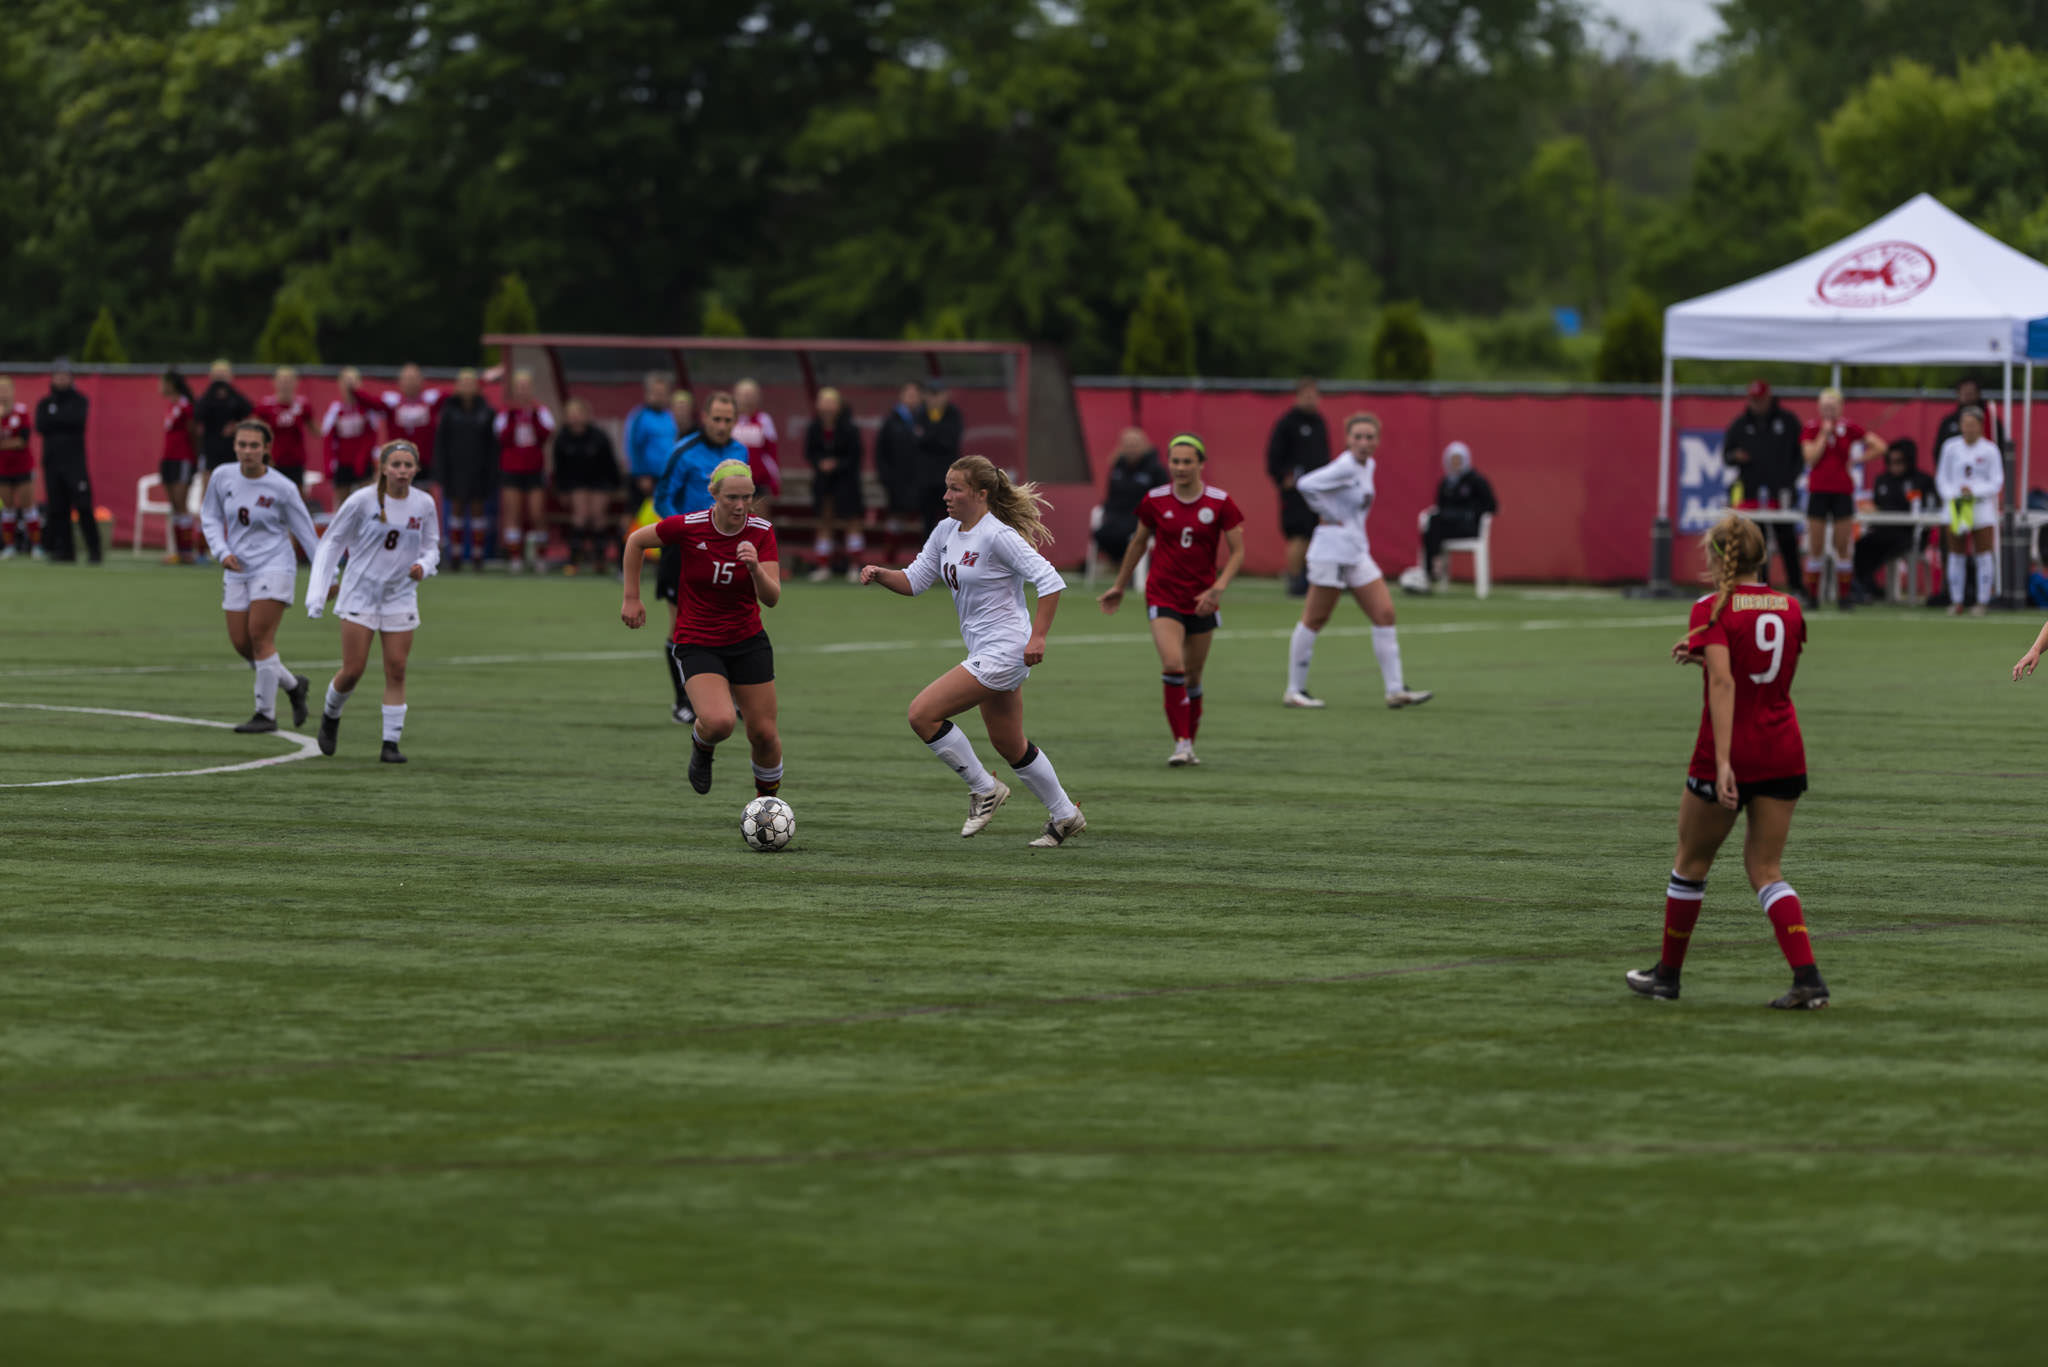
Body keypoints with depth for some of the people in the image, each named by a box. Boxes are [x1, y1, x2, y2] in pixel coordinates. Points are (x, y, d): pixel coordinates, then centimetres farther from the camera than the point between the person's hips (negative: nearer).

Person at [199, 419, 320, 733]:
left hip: (273, 567, -5)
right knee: (241, 643, 3)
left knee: (260, 637, -12)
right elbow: (210, 516, 12)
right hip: (237, 571, 5)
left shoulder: (282, 488, -11)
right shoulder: (223, 477, -1)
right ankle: (293, 685, 27)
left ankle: (266, 714, -1)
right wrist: (222, 551, -5)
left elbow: (306, 532, -2)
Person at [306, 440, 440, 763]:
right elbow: (332, 542, -3)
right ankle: (330, 714, 28)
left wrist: (423, 566, -13)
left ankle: (390, 745, 0)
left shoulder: (424, 504, -2)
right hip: (360, 593, -3)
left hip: (401, 596, 3)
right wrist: (318, 592, -6)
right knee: (353, 670, -3)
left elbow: (431, 548, 11)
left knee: (396, 672, -4)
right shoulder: (363, 501, -12)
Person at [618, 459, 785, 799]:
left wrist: (755, 568, -34)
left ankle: (768, 800, 30)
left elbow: (772, 599, -15)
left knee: (764, 734, 2)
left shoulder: (761, 532, -9)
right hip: (696, 643, -3)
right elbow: (636, 541, 2)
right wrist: (631, 598, 3)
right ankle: (702, 746, 11)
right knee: (720, 722, -27)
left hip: (748, 642, 3)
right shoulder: (688, 527, -15)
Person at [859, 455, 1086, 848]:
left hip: (1004, 651, -9)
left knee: (922, 713, -14)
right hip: (986, 653, 9)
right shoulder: (946, 532, 8)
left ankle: (984, 789, -1)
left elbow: (1051, 581, -20)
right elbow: (914, 580, 12)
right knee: (1009, 745, 17)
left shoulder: (997, 536, -18)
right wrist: (880, 575, -7)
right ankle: (1065, 817, 30)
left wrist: (1037, 637, -24)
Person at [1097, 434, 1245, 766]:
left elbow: (1238, 552, -2)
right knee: (1172, 665, -20)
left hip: (1201, 599, 1)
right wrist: (1119, 585, 21)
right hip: (1163, 596, -1)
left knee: (1193, 676, 10)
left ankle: (1190, 744, 26)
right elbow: (1139, 542, 13)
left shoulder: (1220, 503, -5)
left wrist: (1218, 588, -17)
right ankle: (1181, 743, -16)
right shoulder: (1155, 501, -2)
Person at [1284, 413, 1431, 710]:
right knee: (1314, 621, 0)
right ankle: (1295, 690, 9)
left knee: (1384, 614, 2)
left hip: (1357, 552, 9)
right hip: (1332, 550, -9)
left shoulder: (1368, 465, 10)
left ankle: (1396, 689, 3)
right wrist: (1327, 514, -16)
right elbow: (1305, 484, -26)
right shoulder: (1345, 467, -17)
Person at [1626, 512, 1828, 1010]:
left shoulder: (1713, 609, -10)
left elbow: (1722, 682, -21)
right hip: (1783, 753, 4)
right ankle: (1807, 977, -11)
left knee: (1691, 863, 14)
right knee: (1766, 870, 7)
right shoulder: (1789, 608, 7)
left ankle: (1668, 973, 28)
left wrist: (1723, 762, -26)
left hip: (1728, 753, -4)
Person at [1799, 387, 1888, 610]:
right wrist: (1824, 433, -11)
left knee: (1843, 547, 0)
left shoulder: (1849, 428, 2)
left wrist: (1857, 459, -3)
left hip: (1843, 493, 0)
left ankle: (1843, 596, 7)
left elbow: (1880, 447, 1)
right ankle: (1812, 595, 6)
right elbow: (1810, 457, -11)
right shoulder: (1811, 429, 2)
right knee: (1815, 548, -1)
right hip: (1818, 492, 0)